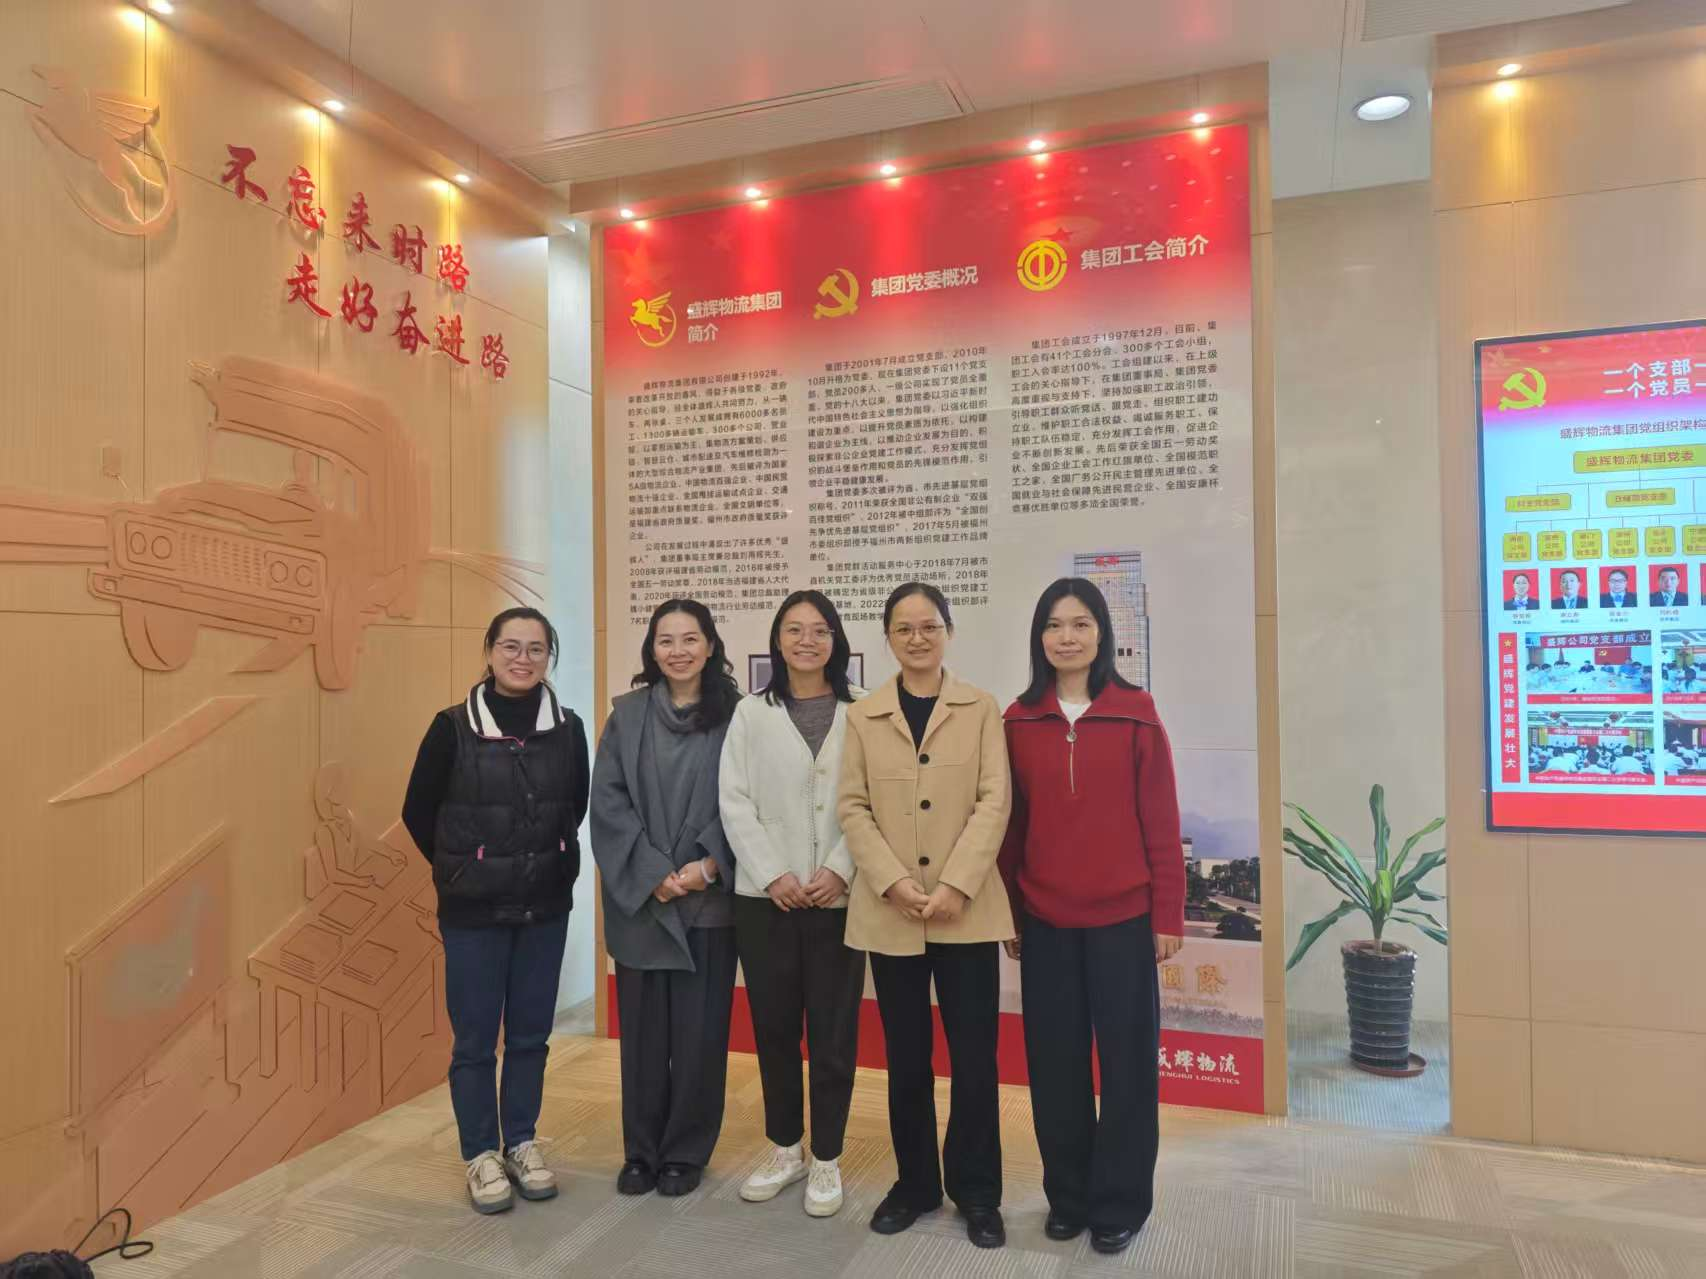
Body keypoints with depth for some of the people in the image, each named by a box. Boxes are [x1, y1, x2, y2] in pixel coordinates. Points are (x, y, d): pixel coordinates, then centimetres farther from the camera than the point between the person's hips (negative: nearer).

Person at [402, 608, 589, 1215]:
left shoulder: (568, 728, -3)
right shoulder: (453, 727, -10)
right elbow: (418, 811, 0)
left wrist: (549, 863, 9)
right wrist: (461, 870, 5)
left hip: (545, 907, 3)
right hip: (473, 911, -2)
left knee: (531, 1033, 13)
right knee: (475, 1038, 7)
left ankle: (521, 1143, 30)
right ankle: (481, 1154, 25)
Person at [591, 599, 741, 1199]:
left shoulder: (735, 715, 0)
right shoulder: (627, 715, 3)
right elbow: (608, 800, -1)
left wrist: (707, 865, -15)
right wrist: (653, 872, -11)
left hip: (710, 897, -1)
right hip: (640, 897, 1)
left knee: (700, 1027, 5)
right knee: (643, 1026, 8)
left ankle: (686, 1152, 22)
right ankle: (641, 1151, 25)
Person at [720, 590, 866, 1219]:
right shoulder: (751, 712, 7)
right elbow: (734, 801, 1)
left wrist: (840, 871, -14)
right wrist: (772, 875, -9)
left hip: (838, 896, -1)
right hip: (765, 896, 2)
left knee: (833, 1033, 5)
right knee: (773, 1027, 11)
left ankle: (826, 1161, 22)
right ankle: (785, 1150, 30)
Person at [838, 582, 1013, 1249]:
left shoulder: (981, 708, 4)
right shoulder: (863, 716, 8)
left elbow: (993, 801, -4)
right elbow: (853, 808, 2)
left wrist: (957, 884, -15)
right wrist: (893, 881, -12)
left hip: (967, 909, -1)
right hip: (888, 913, 1)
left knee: (974, 1056, 4)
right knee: (906, 1058, 11)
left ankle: (977, 1192, 22)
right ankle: (915, 1183, 29)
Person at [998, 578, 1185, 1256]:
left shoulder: (1136, 714, -4)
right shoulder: (1018, 721, 2)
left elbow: (1161, 822, -3)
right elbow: (1011, 825, 5)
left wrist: (1168, 916, -4)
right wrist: (1009, 913, 6)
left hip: (1123, 917, -2)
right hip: (1045, 921, 2)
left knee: (1126, 1060, 8)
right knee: (1055, 1063, 12)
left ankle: (1119, 1202, 27)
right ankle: (1068, 1195, 30)